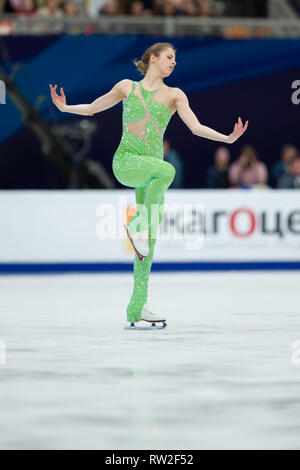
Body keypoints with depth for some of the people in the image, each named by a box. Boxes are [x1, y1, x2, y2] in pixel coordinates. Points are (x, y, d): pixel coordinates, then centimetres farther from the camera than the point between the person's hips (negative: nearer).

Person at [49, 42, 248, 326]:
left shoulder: (174, 95, 12)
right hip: (125, 161, -3)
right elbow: (92, 108, 21)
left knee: (149, 240, -2)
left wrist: (227, 138, -11)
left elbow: (196, 127, 2)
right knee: (167, 171, -35)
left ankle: (137, 307, 2)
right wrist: (65, 108, 8)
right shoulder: (127, 87, 11)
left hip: (149, 169, 3)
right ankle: (137, 225, -17)